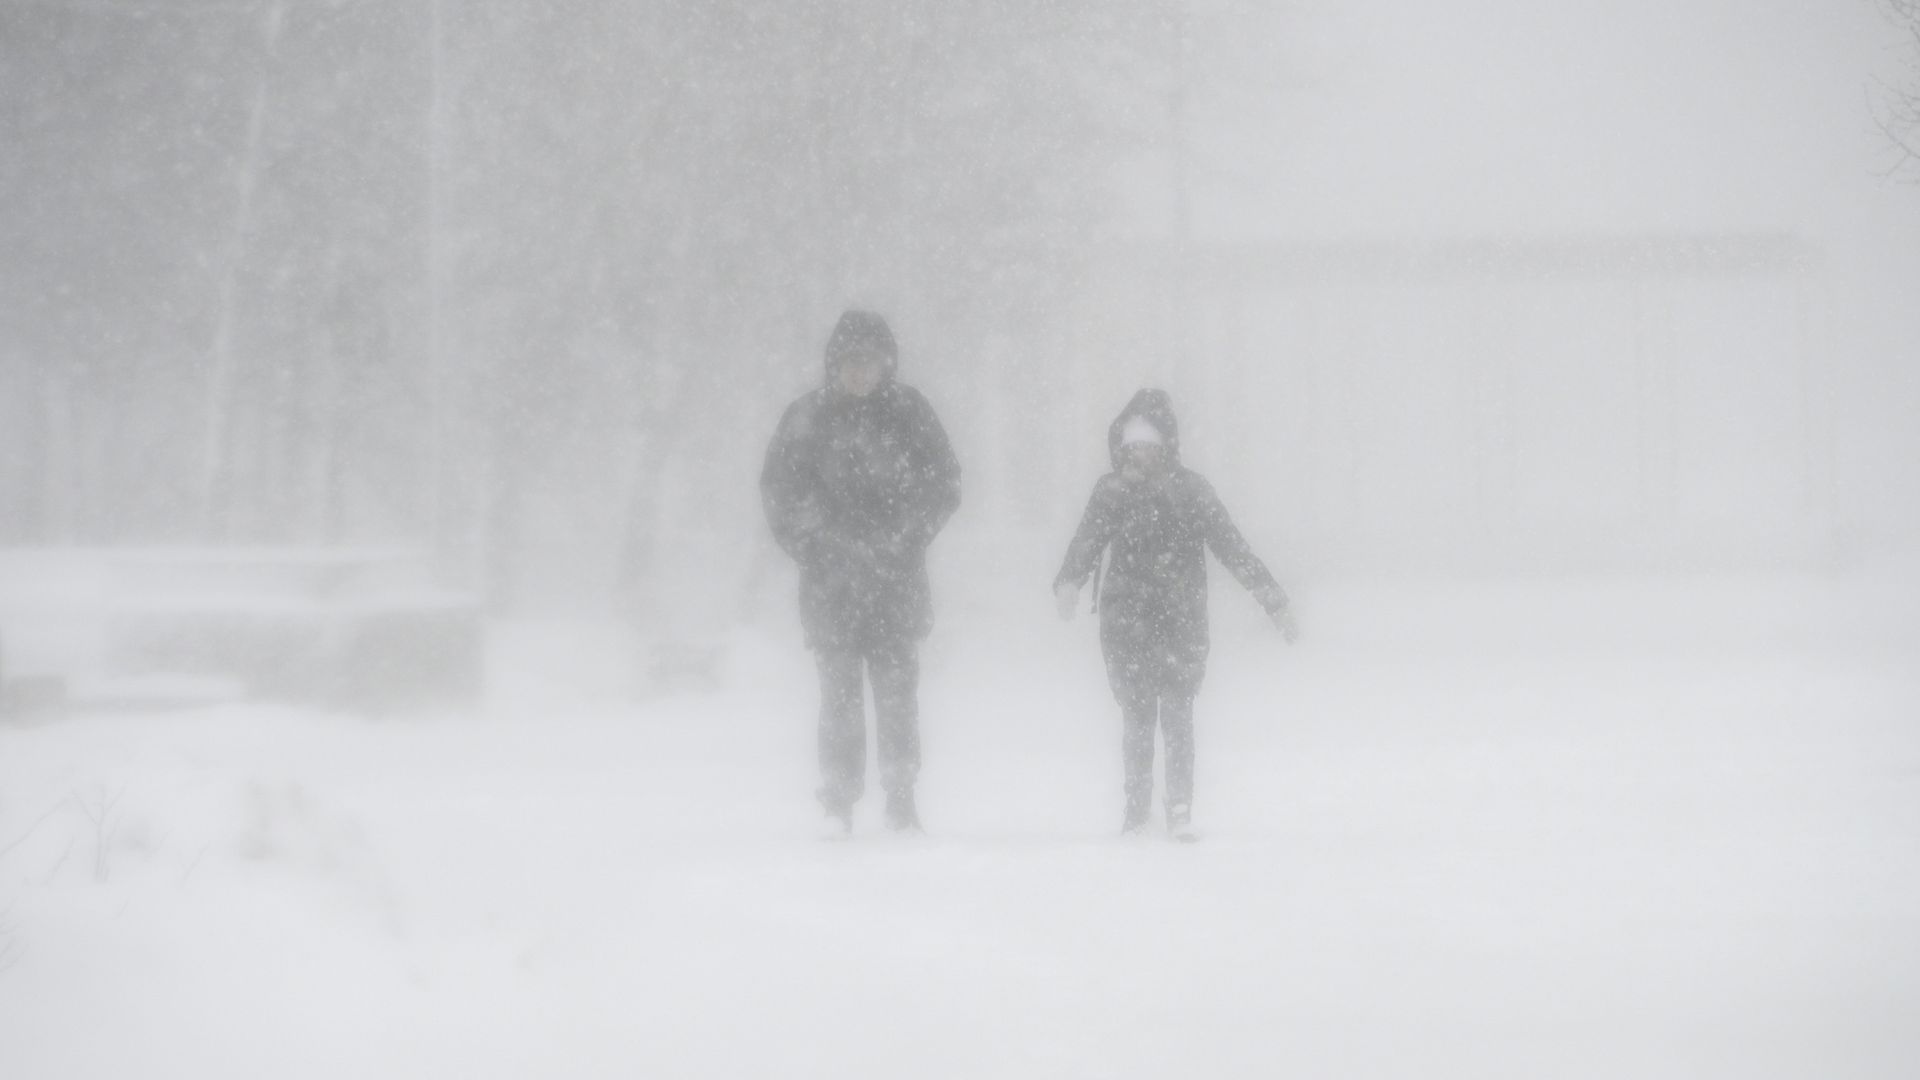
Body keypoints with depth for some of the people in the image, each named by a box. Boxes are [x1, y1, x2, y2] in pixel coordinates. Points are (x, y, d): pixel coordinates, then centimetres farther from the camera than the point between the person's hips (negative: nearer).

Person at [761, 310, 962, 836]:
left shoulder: (908, 411, 3)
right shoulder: (807, 417, 2)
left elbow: (943, 484, 7)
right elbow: (779, 491, 6)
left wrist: (904, 541, -3)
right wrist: (813, 549, -5)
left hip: (896, 580, 0)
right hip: (831, 583, 0)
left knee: (898, 691, -1)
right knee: (840, 691, -3)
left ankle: (901, 801, 6)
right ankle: (838, 805, 0)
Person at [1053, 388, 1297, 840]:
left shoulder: (1190, 489, 0)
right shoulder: (1111, 491, 5)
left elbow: (1231, 547, -2)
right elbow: (1086, 543, -6)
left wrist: (1274, 603, -8)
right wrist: (1068, 583, -28)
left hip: (1180, 621, -2)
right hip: (1126, 621, 2)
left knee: (1176, 713, -8)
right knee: (1135, 717, 4)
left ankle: (1181, 811, -2)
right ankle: (1136, 807, 15)